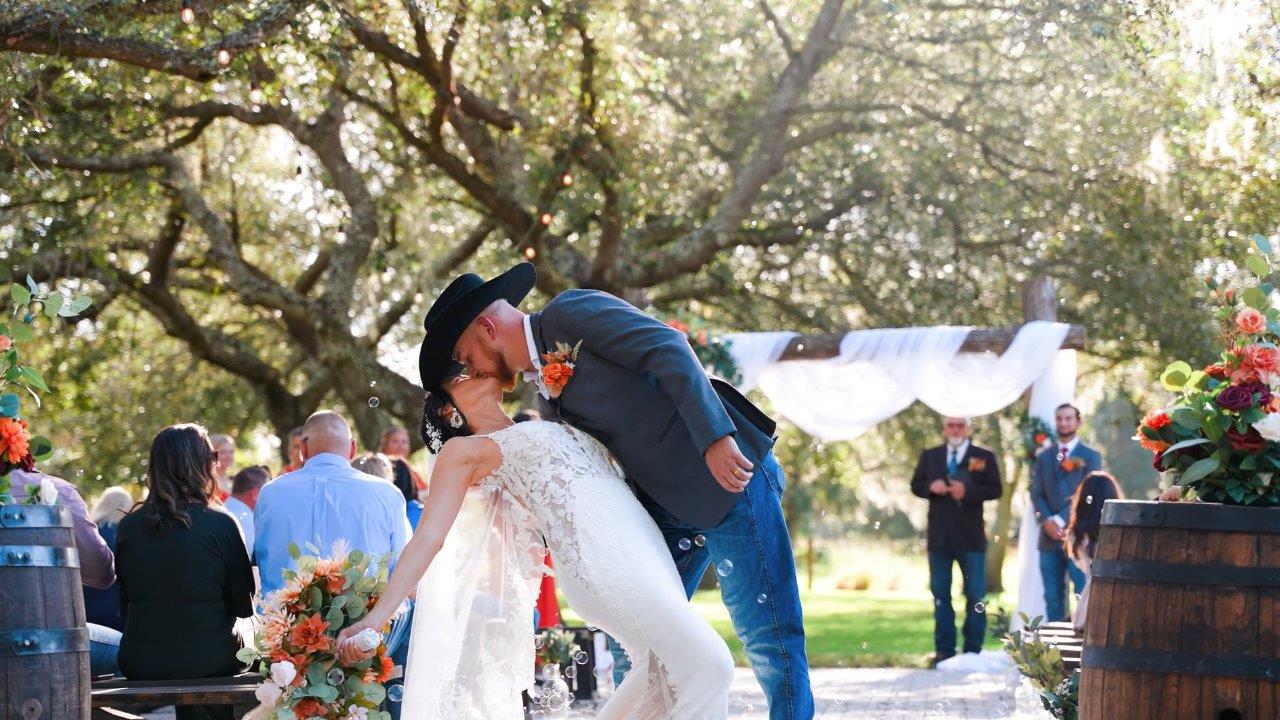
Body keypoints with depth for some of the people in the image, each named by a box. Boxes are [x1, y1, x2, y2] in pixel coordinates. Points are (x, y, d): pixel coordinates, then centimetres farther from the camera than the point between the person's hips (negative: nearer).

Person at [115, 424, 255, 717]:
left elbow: (125, 602, 9)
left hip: (139, 662, 3)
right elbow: (243, 606, -2)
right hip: (211, 661, -3)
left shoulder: (129, 525, -1)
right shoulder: (221, 523, -10)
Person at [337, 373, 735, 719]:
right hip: (601, 560, -7)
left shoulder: (544, 428, 30)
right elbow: (429, 537, 0)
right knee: (707, 663, -16)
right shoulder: (464, 451, 10)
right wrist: (376, 616, -11)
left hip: (645, 547, 7)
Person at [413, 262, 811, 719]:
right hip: (668, 506, 9)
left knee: (768, 637, -7)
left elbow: (669, 349, -19)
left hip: (729, 468, -9)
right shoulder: (549, 397, 17)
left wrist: (714, 437, -28)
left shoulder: (571, 312, -8)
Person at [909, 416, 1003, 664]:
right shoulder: (929, 456, 12)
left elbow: (995, 489, -4)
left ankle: (973, 649, 6)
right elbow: (915, 485, 9)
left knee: (975, 595, -1)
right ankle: (944, 649, 10)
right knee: (940, 595, 5)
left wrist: (968, 491, -19)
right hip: (939, 535, 2)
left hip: (971, 537, -2)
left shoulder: (984, 457, 3)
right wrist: (930, 487, -12)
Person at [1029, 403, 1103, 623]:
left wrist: (1061, 521, -13)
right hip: (1050, 537, 4)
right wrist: (1047, 521, -9)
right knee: (1053, 597, 4)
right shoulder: (1044, 457, 16)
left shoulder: (1090, 456, 4)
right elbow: (1037, 494, 9)